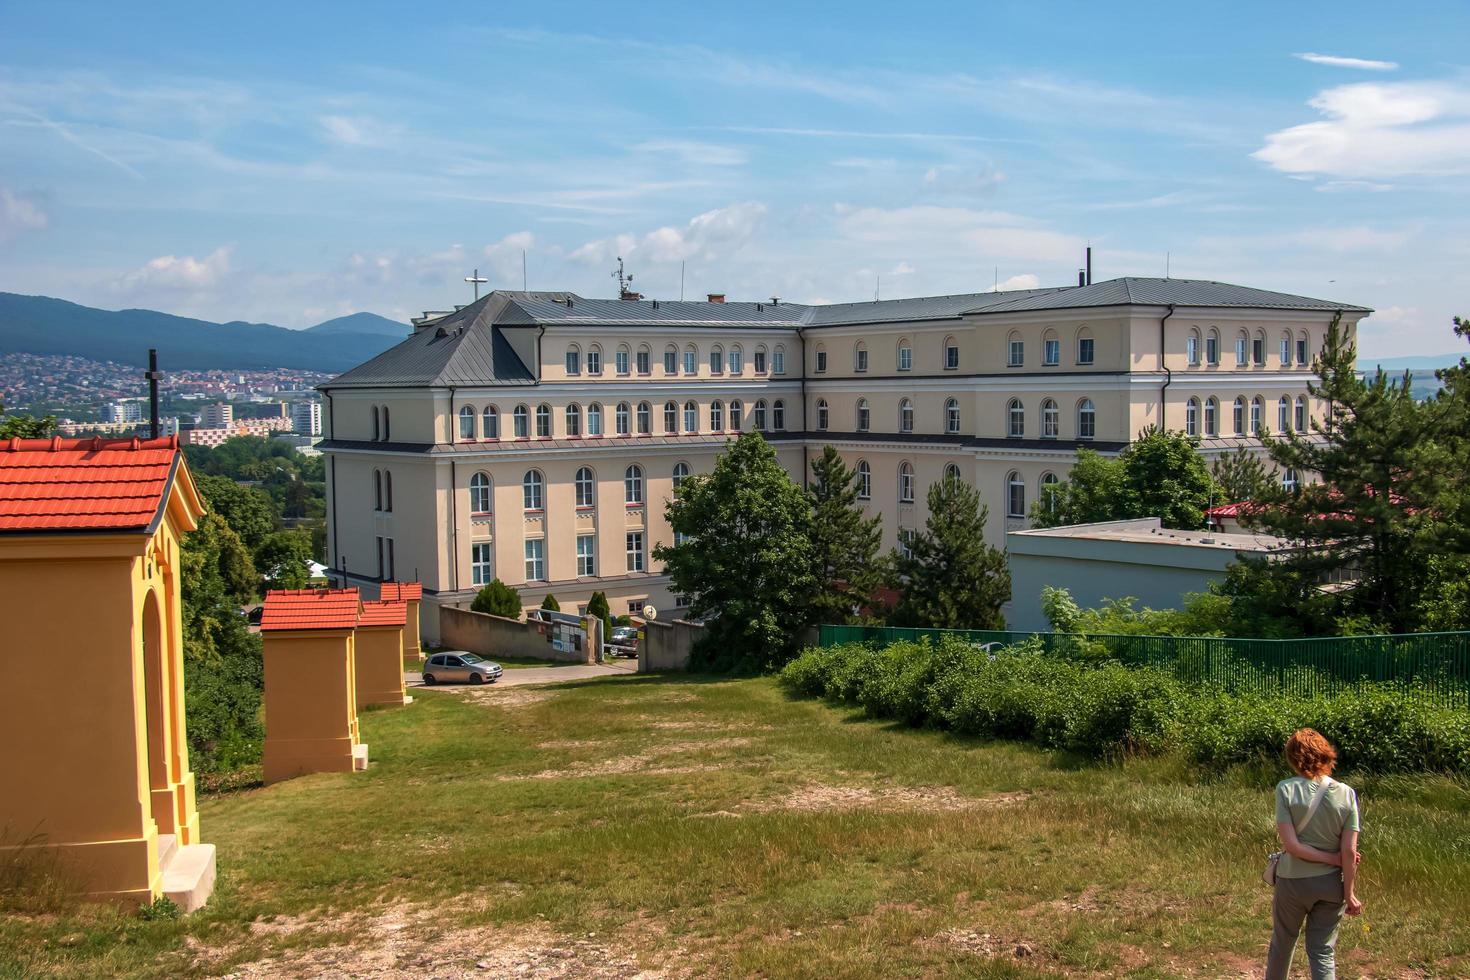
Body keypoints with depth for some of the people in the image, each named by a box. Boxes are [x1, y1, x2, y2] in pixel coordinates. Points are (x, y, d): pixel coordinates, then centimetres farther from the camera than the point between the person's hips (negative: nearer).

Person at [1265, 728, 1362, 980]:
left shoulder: (1286, 789, -14)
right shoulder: (1346, 794, -8)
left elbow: (1291, 845, -18)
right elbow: (1350, 851, -10)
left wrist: (1333, 858, -9)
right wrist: (1349, 894, -2)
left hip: (1292, 881, -1)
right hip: (1331, 884, 1)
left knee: (1282, 943, 21)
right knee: (1323, 954, 11)